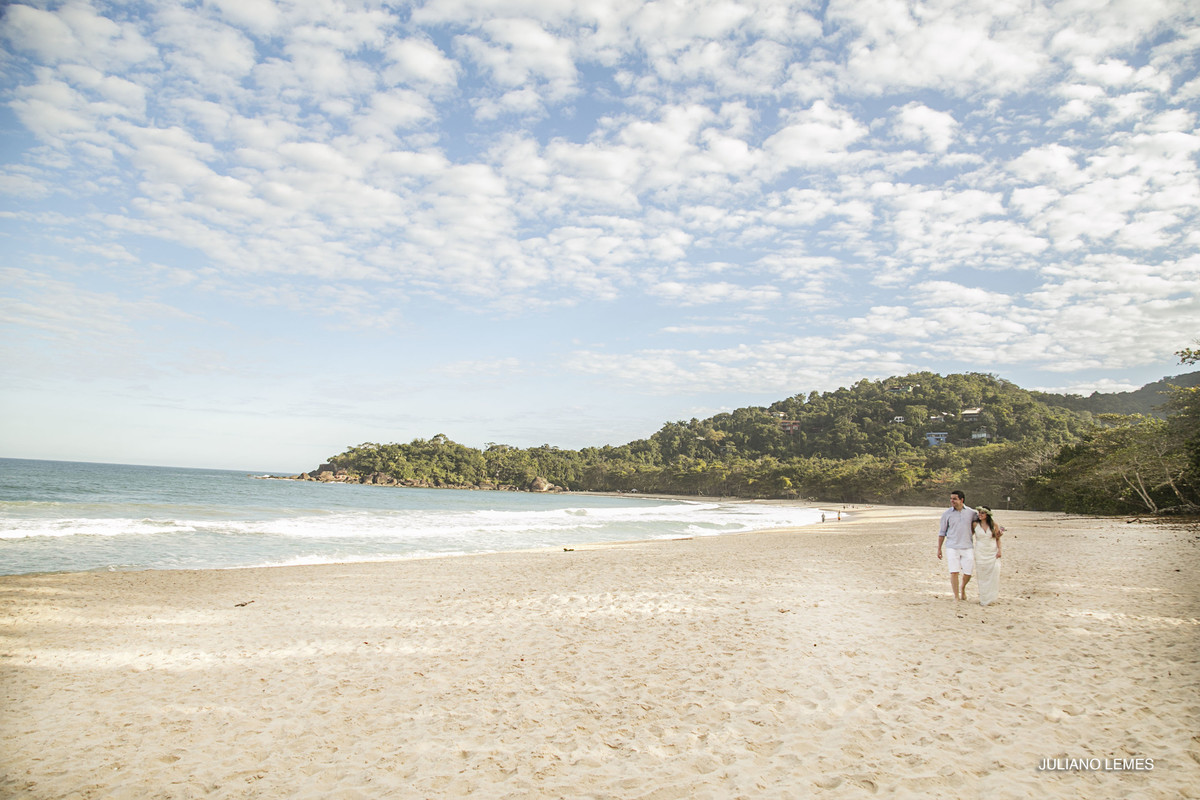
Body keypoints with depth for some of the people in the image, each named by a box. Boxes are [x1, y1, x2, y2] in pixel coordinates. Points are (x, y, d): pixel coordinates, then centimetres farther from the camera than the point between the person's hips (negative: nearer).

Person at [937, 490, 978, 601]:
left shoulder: (971, 513, 3)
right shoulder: (946, 514, 2)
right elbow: (942, 532, 7)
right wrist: (939, 549, 6)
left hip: (967, 547, 1)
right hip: (952, 547, -1)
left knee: (968, 573, 3)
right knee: (954, 572, -6)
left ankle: (963, 589, 33)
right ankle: (956, 596, 5)